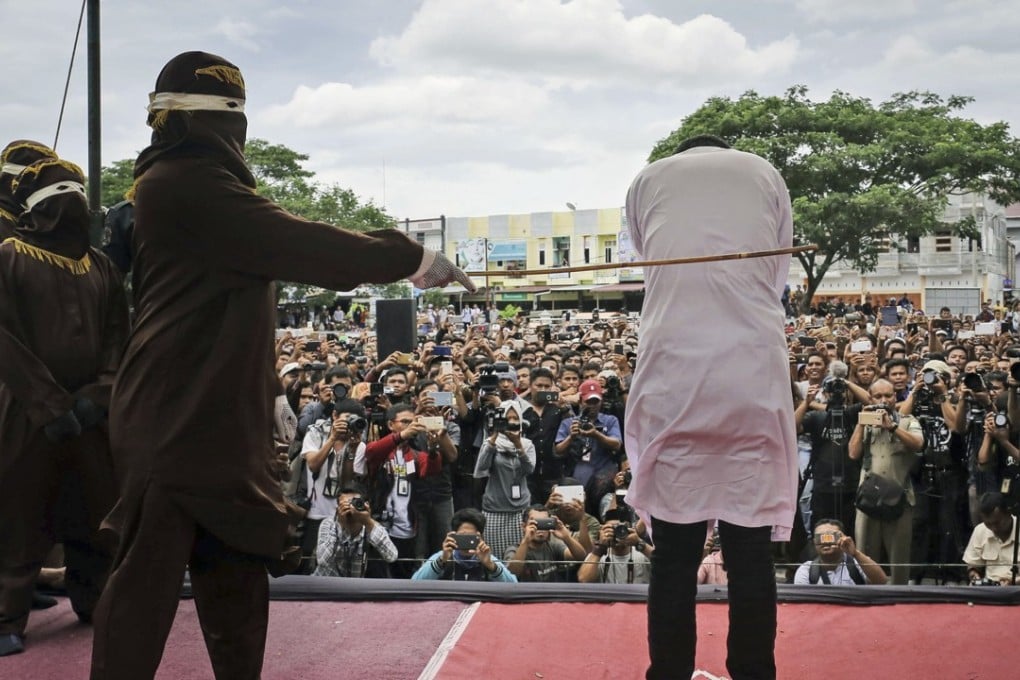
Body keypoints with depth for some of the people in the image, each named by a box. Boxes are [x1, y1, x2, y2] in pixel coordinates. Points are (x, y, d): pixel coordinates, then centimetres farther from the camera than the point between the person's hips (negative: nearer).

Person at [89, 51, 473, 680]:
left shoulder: (196, 186, 19)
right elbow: (293, 243, -21)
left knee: (236, 576, 16)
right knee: (148, 576, -4)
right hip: (178, 422, -11)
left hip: (215, 420, 11)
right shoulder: (184, 184, -15)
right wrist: (410, 258, -15)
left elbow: (279, 251, 18)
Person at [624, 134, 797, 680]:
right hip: (754, 377, 0)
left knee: (674, 553, 5)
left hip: (673, 376, 0)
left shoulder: (650, 178, 16)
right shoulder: (765, 174, 17)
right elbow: (777, 276, 19)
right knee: (751, 551, 5)